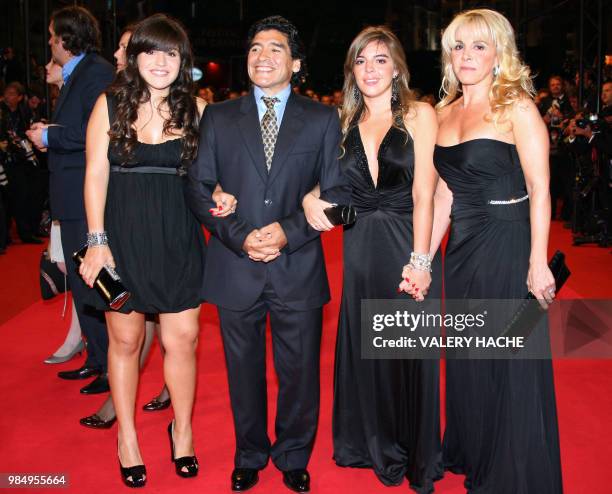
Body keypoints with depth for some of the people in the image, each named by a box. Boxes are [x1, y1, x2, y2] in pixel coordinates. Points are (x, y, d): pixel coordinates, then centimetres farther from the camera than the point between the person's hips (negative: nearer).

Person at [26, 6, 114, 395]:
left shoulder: (97, 72, -13)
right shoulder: (75, 76, 17)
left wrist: (50, 137, -14)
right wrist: (48, 136, 4)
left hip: (90, 199, -11)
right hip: (74, 198, 11)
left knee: (95, 282, -5)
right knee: (80, 281, 17)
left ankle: (113, 368, 6)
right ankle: (96, 359, 29)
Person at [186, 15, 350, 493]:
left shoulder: (323, 119, 4)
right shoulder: (218, 117, 7)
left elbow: (338, 190, 0)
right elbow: (199, 187, 3)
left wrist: (289, 231, -14)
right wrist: (239, 236, -12)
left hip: (298, 267, -1)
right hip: (235, 267, 1)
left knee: (299, 369, 10)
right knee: (244, 369, 14)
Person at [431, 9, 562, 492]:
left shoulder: (517, 107, -8)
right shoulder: (446, 112, 10)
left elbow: (539, 192, -12)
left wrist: (538, 263, -18)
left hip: (508, 246, -6)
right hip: (462, 248, 6)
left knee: (512, 365, 5)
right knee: (467, 359, 17)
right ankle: (471, 455, 38)